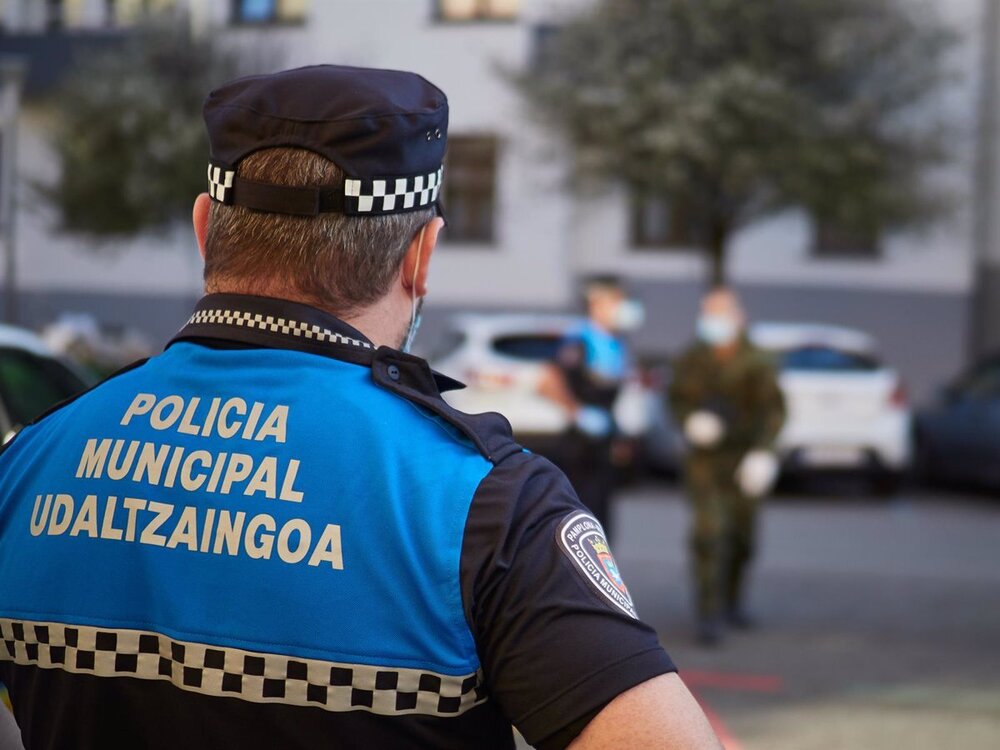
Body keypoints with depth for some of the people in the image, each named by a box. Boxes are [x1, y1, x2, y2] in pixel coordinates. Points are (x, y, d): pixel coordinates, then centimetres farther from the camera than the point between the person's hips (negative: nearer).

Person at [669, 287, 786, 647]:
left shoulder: (755, 364, -7)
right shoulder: (691, 362, -2)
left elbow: (773, 409, -10)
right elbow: (678, 400, 9)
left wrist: (762, 452, -22)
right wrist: (691, 421, -14)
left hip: (744, 463, 1)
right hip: (704, 459, -1)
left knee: (742, 536, 12)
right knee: (709, 532, -14)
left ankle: (732, 599, 36)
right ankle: (709, 613, -13)